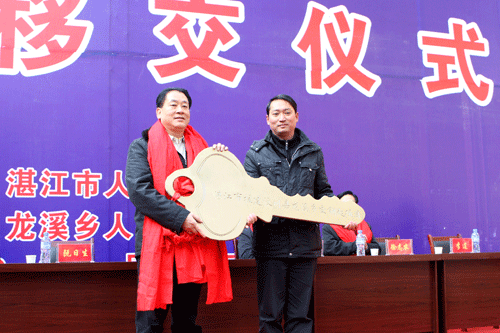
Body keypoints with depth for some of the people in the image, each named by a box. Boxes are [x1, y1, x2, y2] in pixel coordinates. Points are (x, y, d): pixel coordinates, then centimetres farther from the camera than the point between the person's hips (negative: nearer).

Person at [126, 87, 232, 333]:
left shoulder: (200, 147, 18)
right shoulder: (142, 146, 2)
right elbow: (139, 190, -12)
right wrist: (181, 218, -20)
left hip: (195, 246, 5)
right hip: (157, 246, -5)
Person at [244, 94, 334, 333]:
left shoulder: (313, 153, 15)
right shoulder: (256, 152, 9)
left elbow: (324, 192, 18)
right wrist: (250, 211, -20)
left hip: (306, 242, 2)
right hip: (270, 240, -2)